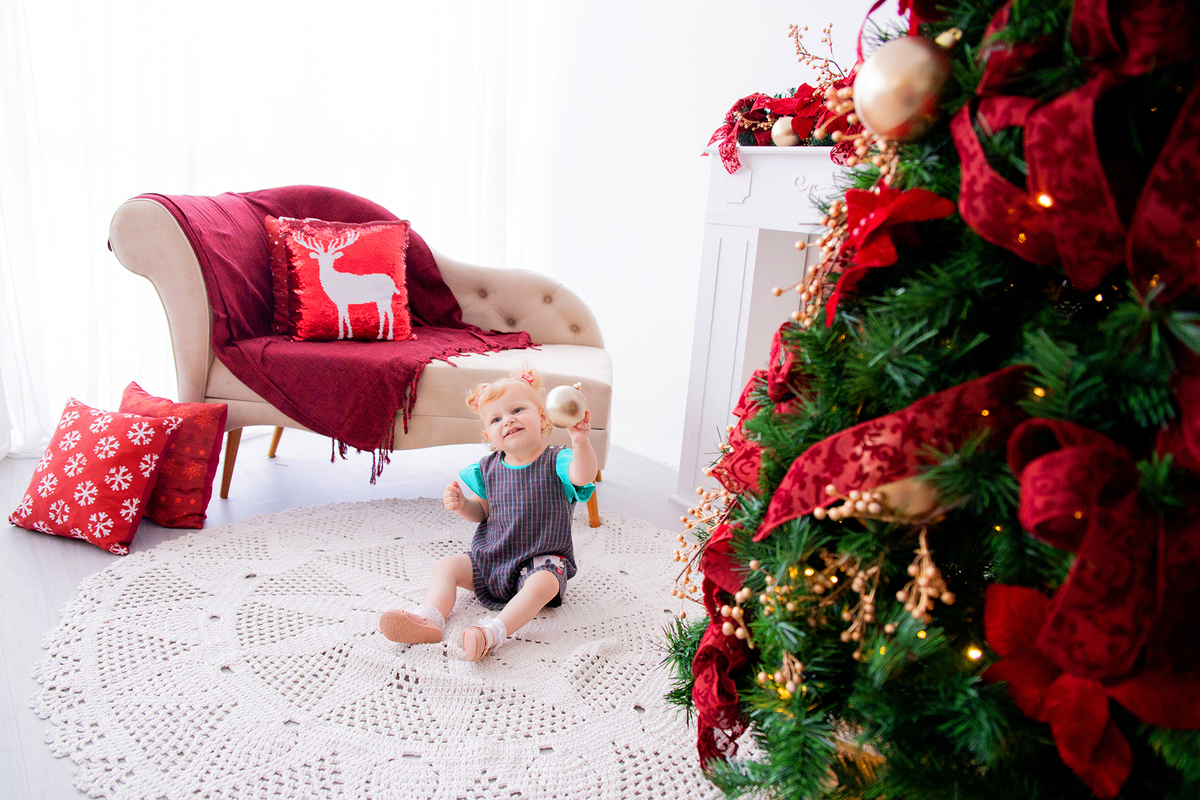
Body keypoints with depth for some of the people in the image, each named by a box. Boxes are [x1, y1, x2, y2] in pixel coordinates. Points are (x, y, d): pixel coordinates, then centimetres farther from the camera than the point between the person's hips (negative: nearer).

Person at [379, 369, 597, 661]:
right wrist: (462, 505, -12)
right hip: (489, 559, 5)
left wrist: (581, 442, -54)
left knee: (544, 583, -35)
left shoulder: (555, 461, -12)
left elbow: (583, 477, -34)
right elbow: (481, 513, 12)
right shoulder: (488, 468, 3)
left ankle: (494, 631, -45)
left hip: (540, 562, -5)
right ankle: (429, 619, -22)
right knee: (446, 566, -5)